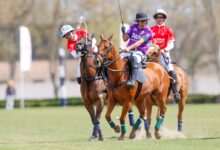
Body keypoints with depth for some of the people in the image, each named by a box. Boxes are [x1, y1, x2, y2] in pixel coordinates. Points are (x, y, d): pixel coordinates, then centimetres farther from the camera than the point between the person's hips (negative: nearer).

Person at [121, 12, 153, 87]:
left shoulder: (148, 32, -3)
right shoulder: (133, 27, 13)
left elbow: (140, 42, -16)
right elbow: (125, 39, 15)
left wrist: (129, 48, -28)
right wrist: (123, 32, -7)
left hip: (140, 52, -5)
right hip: (129, 51, 5)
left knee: (134, 57, -39)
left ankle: (133, 80, -48)